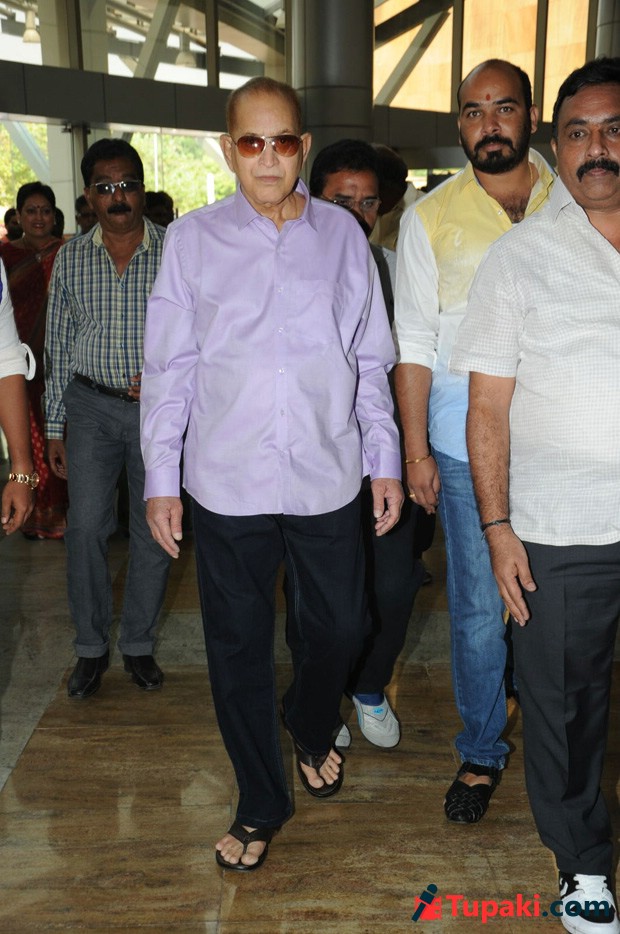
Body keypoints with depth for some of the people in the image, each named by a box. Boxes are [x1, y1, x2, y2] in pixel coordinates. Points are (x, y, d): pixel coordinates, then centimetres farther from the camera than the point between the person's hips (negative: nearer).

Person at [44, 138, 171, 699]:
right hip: (90, 405, 1)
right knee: (85, 527, -2)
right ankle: (91, 648, 15)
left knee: (154, 531, 4)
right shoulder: (71, 258, 6)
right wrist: (54, 426, 7)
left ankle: (139, 644, 21)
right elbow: (58, 344, 9)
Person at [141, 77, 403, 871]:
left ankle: (311, 730, 48)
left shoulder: (341, 234, 4)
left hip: (328, 478, 1)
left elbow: (370, 361, 7)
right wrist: (160, 479, -1)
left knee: (337, 633, 13)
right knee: (238, 649, 9)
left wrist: (385, 462, 5)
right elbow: (168, 369, 2)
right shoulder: (192, 238, 1)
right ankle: (261, 803, 31)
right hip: (228, 484, -1)